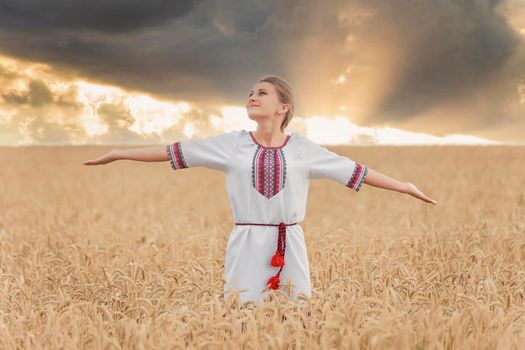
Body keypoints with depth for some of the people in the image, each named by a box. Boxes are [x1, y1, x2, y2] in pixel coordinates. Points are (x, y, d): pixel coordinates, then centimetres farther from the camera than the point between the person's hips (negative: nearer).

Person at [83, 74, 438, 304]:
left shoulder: (303, 148, 4)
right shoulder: (232, 144, 4)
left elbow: (356, 171, 5)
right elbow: (173, 151, 6)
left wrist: (404, 186, 3)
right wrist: (119, 153, 6)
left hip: (290, 247, 0)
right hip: (247, 246, 0)